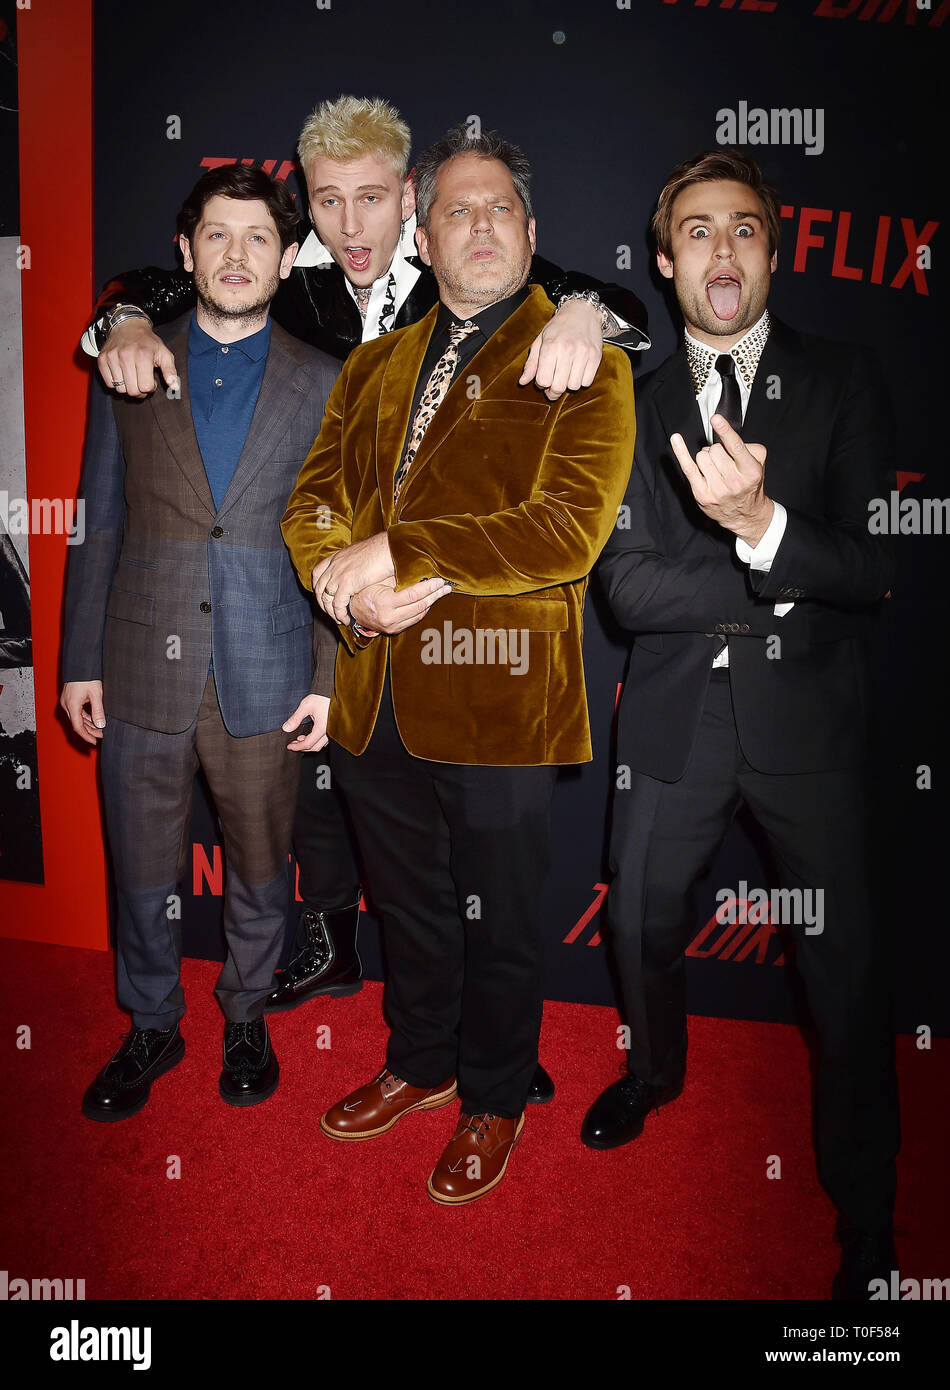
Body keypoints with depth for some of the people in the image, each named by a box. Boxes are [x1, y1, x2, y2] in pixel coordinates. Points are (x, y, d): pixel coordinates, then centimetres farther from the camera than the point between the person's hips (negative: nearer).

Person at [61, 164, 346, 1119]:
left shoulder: (323, 384, 3)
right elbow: (97, 528, 6)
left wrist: (330, 678, -3)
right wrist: (81, 663, 3)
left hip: (265, 674, 0)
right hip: (143, 669, 1)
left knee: (260, 867, 12)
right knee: (141, 871, 12)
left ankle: (245, 1017, 36)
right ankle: (152, 1028, 34)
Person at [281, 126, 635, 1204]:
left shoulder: (583, 364, -3)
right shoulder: (374, 366, 16)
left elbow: (570, 528, -16)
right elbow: (313, 497, 10)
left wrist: (396, 551, -21)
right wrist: (346, 580, -13)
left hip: (497, 701, -5)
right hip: (374, 694, 5)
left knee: (498, 923, 11)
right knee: (407, 904, 21)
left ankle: (494, 1103, 35)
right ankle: (419, 1065, 45)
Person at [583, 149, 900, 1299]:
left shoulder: (844, 382, 0)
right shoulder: (635, 406, 5)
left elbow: (877, 568, -10)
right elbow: (628, 588, -6)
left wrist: (763, 525, -29)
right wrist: (784, 582, -14)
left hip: (808, 712, -2)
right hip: (676, 716, 2)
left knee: (844, 964, 3)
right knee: (639, 922, 17)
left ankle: (865, 1213, 27)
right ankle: (657, 1068, 51)